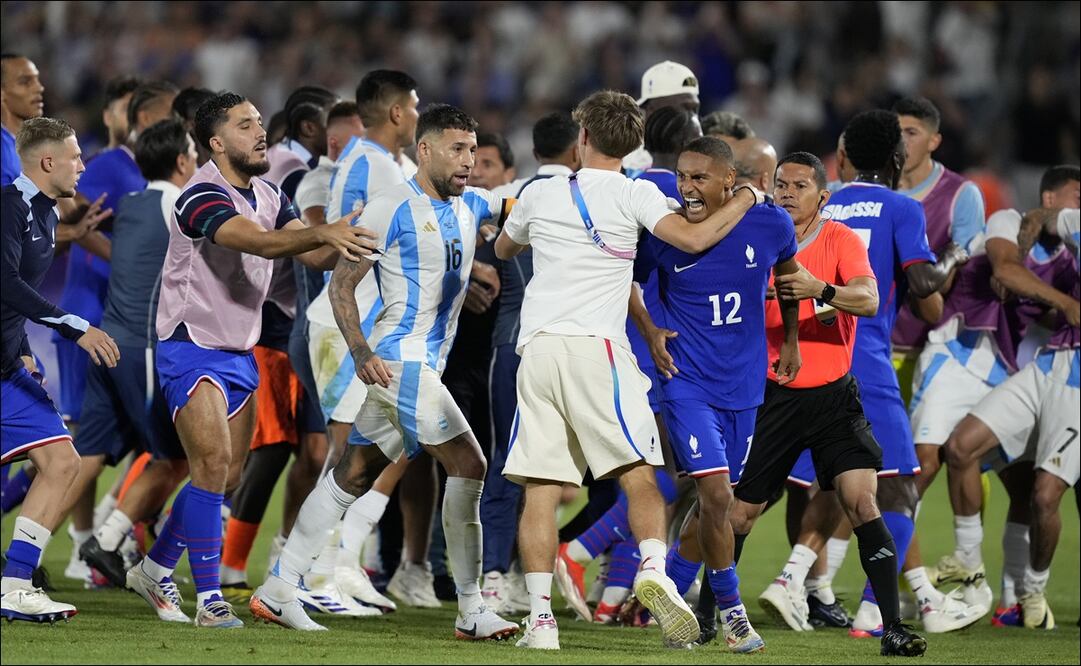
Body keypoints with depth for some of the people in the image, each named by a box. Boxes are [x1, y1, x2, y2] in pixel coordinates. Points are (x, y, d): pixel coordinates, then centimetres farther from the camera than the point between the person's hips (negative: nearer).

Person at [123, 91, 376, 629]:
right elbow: (259, 241, -35)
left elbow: (316, 255, 3)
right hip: (191, 348, -9)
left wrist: (345, 241, -17)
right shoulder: (202, 196, -18)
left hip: (240, 353, 9)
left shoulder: (268, 197, 10)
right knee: (212, 464, -18)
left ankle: (154, 569, 26)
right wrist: (321, 233, -49)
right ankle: (209, 599, -16)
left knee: (228, 476, 10)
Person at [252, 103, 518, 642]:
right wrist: (361, 352, -19)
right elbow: (341, 283, -9)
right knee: (467, 465, -13)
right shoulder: (392, 210, -10)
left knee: (353, 476, 11)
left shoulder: (469, 205, 12)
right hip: (400, 358, -9)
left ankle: (277, 592, 15)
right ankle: (470, 609, -9)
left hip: (428, 365, 9)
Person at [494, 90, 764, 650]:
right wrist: (746, 199, 5)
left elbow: (502, 248, 34)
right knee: (639, 475, -3)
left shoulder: (541, 194, 15)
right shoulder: (632, 194, 2)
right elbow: (693, 238, -11)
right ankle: (653, 572, -26)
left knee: (541, 489, 0)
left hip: (537, 350, 3)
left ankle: (539, 615, -6)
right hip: (595, 346, -3)